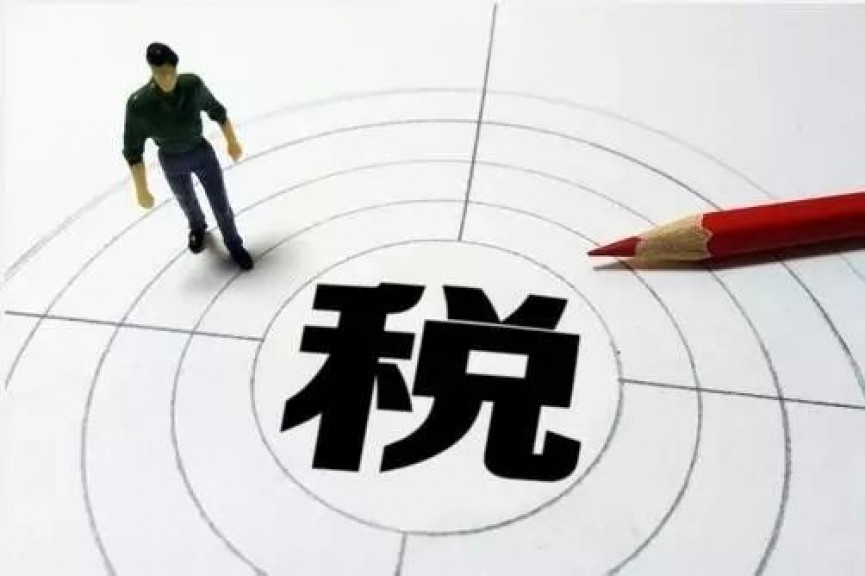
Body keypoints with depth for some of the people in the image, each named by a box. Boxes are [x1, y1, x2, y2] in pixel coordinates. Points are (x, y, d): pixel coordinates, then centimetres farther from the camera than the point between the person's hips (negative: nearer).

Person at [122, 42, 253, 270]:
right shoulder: (139, 104, -32)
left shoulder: (193, 84, -27)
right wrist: (142, 190, -15)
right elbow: (133, 150, -20)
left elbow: (217, 111, -6)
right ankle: (198, 227, 64)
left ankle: (234, 245, 42)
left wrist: (232, 141, 5)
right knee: (187, 202, 28)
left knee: (221, 204, 13)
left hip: (202, 152, 0)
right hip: (172, 161, 0)